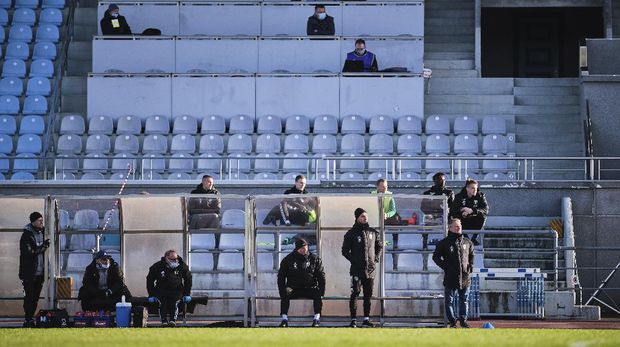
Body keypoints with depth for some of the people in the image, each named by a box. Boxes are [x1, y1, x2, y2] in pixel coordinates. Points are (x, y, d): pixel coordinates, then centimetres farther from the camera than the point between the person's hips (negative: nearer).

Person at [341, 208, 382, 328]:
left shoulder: (373, 233, 11)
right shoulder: (351, 234, 0)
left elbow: (380, 246, 23)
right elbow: (345, 250, 2)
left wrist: (376, 258, 9)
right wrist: (353, 260, -8)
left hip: (371, 269, 4)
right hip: (357, 269, -4)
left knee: (368, 295, 7)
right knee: (355, 294, -7)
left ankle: (366, 319, 13)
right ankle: (353, 320, -6)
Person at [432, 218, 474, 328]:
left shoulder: (467, 243, 10)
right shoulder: (444, 243, -1)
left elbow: (472, 255, 25)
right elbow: (436, 257, 4)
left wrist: (470, 265, 10)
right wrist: (445, 266, -7)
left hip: (465, 277, 3)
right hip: (450, 277, -3)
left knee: (464, 300, 9)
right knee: (449, 301, 0)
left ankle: (463, 320, 19)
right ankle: (452, 321, 8)